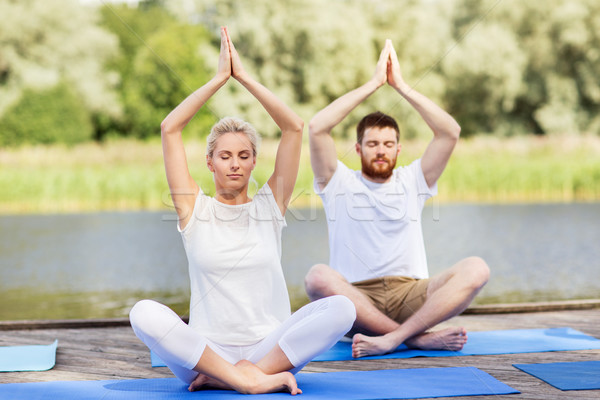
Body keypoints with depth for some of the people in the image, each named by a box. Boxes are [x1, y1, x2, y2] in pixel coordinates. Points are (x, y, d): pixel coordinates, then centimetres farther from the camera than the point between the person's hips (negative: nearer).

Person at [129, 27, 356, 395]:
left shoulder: (270, 205, 8)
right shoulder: (194, 208, 6)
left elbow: (295, 127, 1)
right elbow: (170, 128, -2)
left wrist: (243, 76, 0)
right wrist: (220, 77, -1)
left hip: (270, 347, 1)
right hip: (204, 349, -1)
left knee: (342, 308, -26)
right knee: (144, 313, -30)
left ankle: (220, 377, -23)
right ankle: (249, 380, -31)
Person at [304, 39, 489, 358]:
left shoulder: (412, 182, 17)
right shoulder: (339, 183, 11)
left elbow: (450, 132, 3)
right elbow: (317, 128, -5)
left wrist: (401, 86, 2)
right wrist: (373, 84, 0)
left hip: (410, 297, 2)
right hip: (355, 299, -2)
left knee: (476, 269, -24)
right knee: (319, 277, -35)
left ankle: (392, 338, -33)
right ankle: (420, 337, -30)